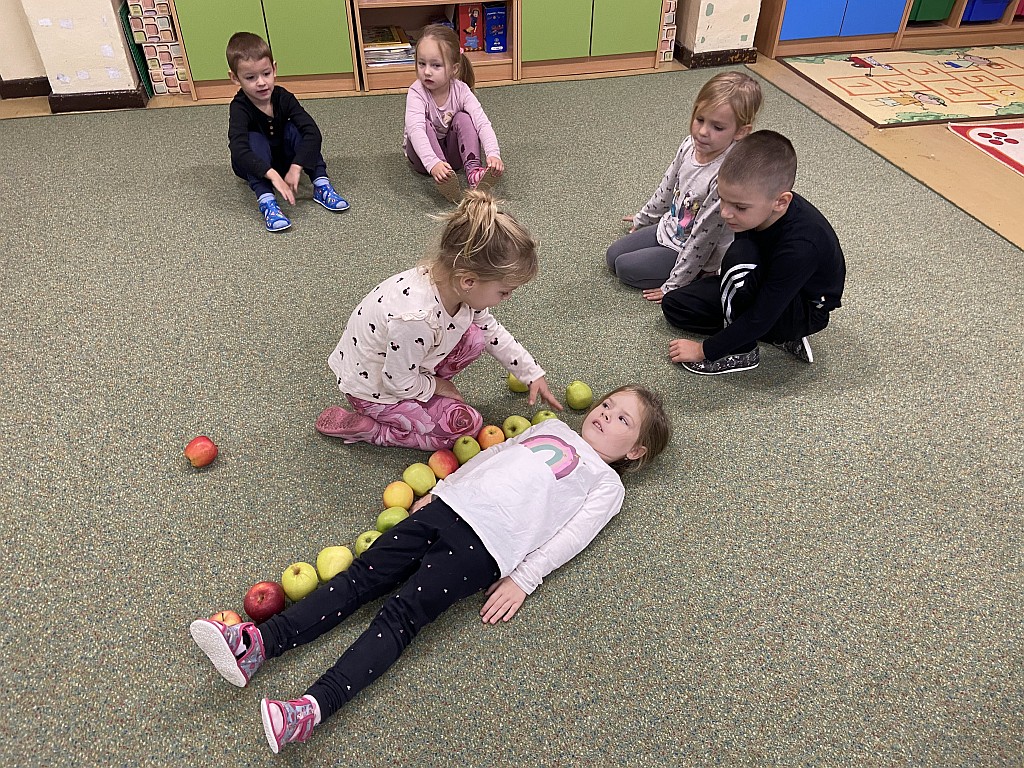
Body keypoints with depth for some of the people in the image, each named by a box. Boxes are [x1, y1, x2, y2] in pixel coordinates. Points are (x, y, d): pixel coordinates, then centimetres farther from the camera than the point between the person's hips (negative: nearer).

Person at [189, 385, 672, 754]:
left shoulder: (606, 484, 12)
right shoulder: (554, 428, 28)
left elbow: (570, 536, 0)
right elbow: (492, 452, 28)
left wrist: (523, 579, -10)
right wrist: (438, 488, 20)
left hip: (484, 544, -5)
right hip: (448, 505, 6)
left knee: (401, 613, -19)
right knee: (362, 576, -7)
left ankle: (313, 707, -28)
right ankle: (258, 643, -13)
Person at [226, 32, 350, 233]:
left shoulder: (283, 98, -18)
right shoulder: (239, 108, -26)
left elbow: (313, 132, -30)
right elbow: (239, 150, -42)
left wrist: (295, 168, -42)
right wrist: (273, 175, -55)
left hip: (283, 158, 2)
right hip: (253, 166, -2)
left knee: (295, 130, -23)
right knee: (255, 139, -32)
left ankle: (321, 185, -28)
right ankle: (266, 200, -43)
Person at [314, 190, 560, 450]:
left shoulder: (451, 282, -17)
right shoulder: (415, 319, -43)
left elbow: (492, 331, 3)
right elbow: (399, 384, -26)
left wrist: (533, 373, 6)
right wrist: (436, 386, -7)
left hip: (407, 363, 7)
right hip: (374, 390, -7)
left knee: (475, 338, -4)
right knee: (466, 425, -6)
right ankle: (360, 426, -3)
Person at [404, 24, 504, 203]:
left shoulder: (461, 90, -16)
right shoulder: (416, 93, -23)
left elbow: (482, 123, -27)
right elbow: (415, 130, -39)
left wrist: (493, 154, -47)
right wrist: (433, 163, -57)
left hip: (452, 152, 1)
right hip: (424, 154, -1)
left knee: (463, 118, -23)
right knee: (425, 124, -29)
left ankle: (473, 171, -35)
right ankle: (442, 178, -44)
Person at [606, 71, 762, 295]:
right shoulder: (691, 144, -12)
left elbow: (703, 237, -28)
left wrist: (672, 286, -21)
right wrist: (644, 218, 25)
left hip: (696, 256, -8)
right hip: (669, 228, 8)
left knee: (624, 267, -9)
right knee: (613, 255, 9)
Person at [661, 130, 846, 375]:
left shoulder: (799, 246, -38)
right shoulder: (757, 205, -19)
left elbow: (761, 317, -31)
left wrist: (704, 350, -23)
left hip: (805, 312, -8)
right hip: (766, 288, 8)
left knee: (741, 255, -35)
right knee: (674, 305, 0)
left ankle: (741, 351, -14)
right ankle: (780, 336, 1)